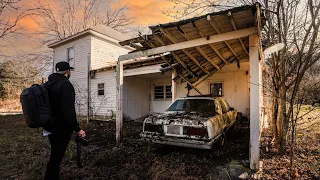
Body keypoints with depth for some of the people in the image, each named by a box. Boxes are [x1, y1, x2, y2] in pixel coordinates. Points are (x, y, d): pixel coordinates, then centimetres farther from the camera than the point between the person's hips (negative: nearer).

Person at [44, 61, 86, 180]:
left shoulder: (49, 84, 9)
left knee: (55, 155, 23)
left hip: (50, 126, 9)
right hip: (61, 128, -9)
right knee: (56, 157, 3)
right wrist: (77, 129, -24)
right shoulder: (65, 85, -21)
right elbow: (68, 110, -28)